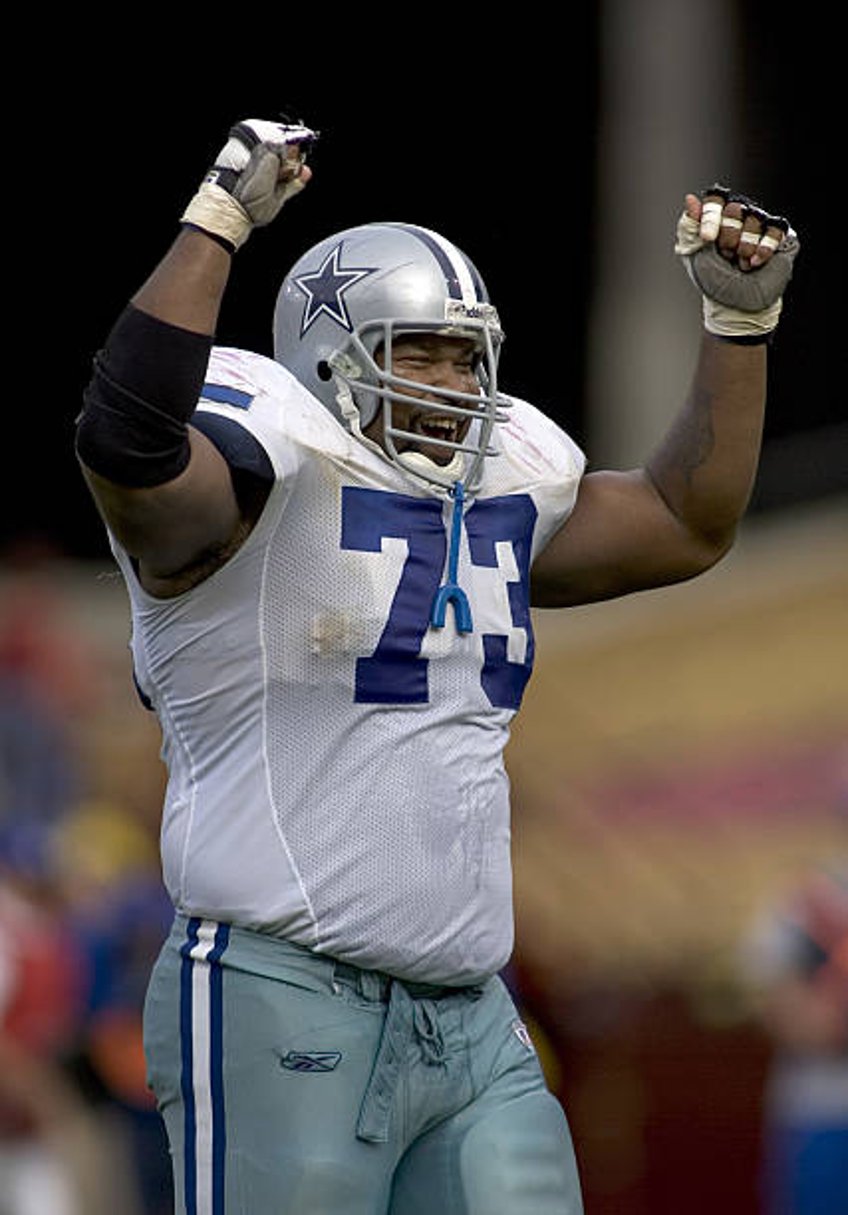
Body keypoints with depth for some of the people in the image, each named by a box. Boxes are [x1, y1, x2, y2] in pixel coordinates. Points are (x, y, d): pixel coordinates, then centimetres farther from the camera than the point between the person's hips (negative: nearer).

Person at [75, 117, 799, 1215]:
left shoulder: (495, 503, 16)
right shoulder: (267, 488, -7)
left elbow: (685, 525, 28)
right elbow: (129, 437, -28)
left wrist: (740, 322, 22)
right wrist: (218, 222, -25)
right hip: (286, 1018, -7)